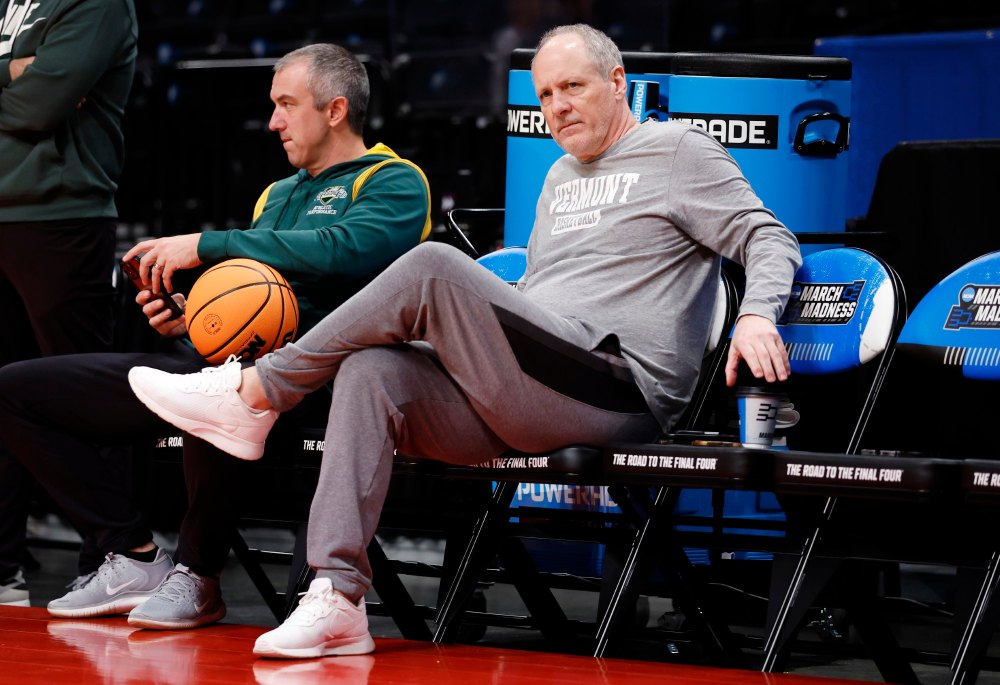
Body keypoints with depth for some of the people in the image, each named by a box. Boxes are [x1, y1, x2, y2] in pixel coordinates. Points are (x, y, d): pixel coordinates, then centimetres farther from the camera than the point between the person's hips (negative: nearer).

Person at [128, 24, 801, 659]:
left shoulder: (680, 151, 7)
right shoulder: (561, 176, 31)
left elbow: (769, 238, -3)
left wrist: (757, 315, -22)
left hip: (619, 388, -8)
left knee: (433, 267, -25)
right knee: (371, 373, -20)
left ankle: (256, 391, -14)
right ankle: (337, 601, -29)